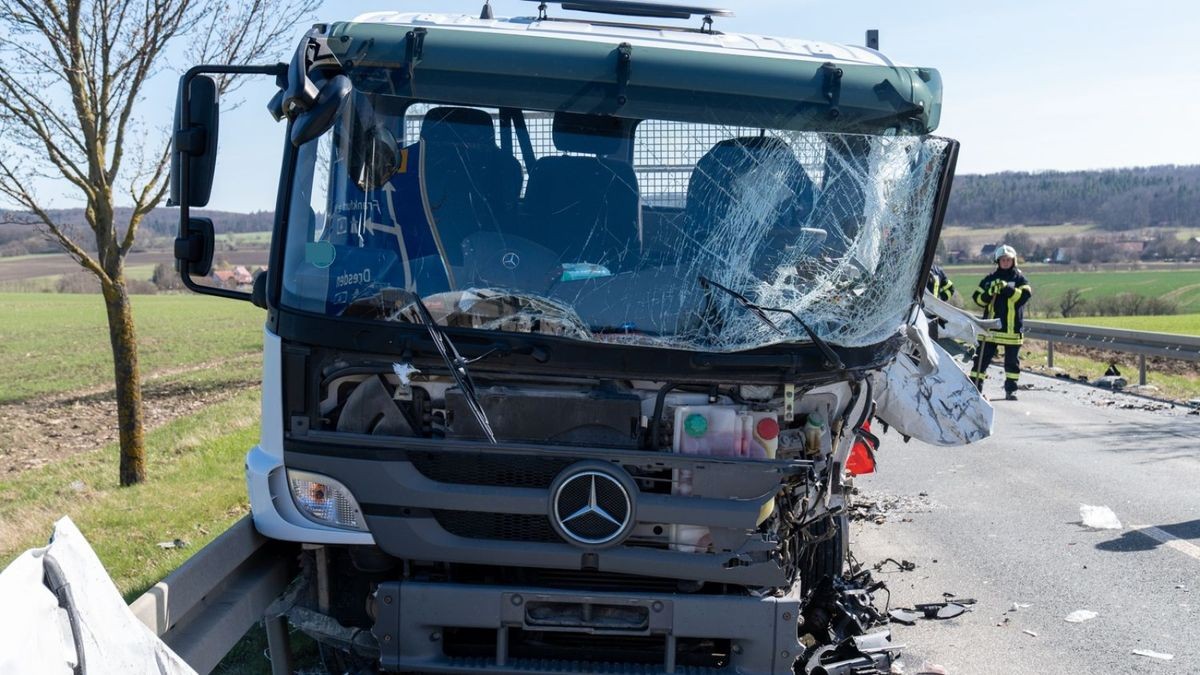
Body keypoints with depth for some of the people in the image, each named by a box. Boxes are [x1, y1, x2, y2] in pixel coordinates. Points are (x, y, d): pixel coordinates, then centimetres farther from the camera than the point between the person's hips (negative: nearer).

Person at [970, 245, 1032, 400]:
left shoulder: (1020, 279, 3)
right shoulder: (990, 279, 8)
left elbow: (1024, 296, -13)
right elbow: (978, 298, 4)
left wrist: (1007, 288, -24)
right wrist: (989, 293, -15)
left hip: (1012, 328, -1)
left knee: (1012, 360, 7)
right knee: (982, 357, 0)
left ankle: (1011, 390, 18)